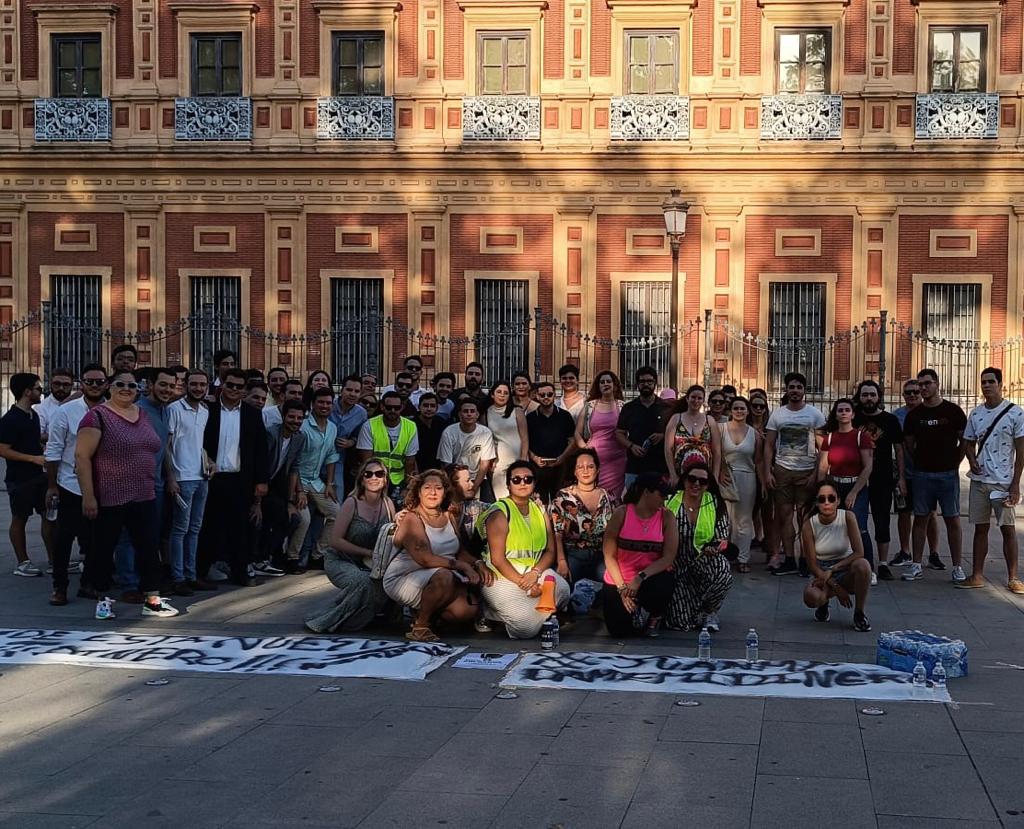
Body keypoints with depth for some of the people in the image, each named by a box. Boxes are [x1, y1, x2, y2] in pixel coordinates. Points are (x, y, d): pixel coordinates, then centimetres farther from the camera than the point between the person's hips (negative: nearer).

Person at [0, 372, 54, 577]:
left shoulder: (33, 415, 11)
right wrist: (34, 458, -21)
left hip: (38, 476, 8)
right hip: (19, 479, -8)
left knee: (49, 514, 7)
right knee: (19, 519, 4)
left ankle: (53, 560, 13)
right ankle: (23, 563, 13)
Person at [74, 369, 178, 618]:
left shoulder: (142, 415, 11)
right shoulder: (98, 416, -9)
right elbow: (82, 457, -13)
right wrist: (88, 496, -17)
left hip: (143, 497, 6)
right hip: (109, 498, -6)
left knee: (149, 547, 3)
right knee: (104, 549, 6)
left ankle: (152, 600, 8)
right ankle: (102, 599, 20)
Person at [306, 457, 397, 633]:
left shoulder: (388, 504, 1)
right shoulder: (352, 503, -12)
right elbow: (335, 540, -14)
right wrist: (368, 553, -18)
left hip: (370, 566, 5)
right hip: (339, 561, -5)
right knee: (362, 582, -35)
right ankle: (325, 621, -15)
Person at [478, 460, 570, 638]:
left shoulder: (540, 511, 11)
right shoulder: (499, 513, -8)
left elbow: (550, 551, 6)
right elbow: (497, 559, -13)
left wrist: (535, 572, -14)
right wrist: (522, 582, -20)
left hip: (535, 572, 5)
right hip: (504, 577, -5)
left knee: (561, 590, -26)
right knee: (526, 627, -22)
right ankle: (489, 611, 6)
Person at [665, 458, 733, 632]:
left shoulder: (715, 504, 1)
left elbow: (722, 539, 2)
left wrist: (715, 548, -21)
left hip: (704, 561, 2)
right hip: (676, 565, -2)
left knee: (722, 570, -35)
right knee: (682, 621, -18)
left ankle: (709, 612, -5)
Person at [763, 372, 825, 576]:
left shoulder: (815, 415, 1)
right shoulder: (777, 414, 9)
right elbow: (769, 446, 9)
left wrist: (817, 473, -9)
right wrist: (767, 472, -1)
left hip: (806, 472, -2)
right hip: (782, 471, 2)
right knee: (784, 515, 2)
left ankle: (806, 560, 6)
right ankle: (789, 560, 8)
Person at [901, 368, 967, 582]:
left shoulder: (953, 411, -1)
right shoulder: (914, 415, 6)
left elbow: (965, 442, 2)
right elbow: (909, 444, 13)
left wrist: (954, 464, 1)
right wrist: (921, 462, 8)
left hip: (947, 474, -2)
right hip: (922, 474, 3)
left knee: (952, 520, 0)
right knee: (920, 518, 5)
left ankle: (957, 567, 4)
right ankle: (917, 565, 10)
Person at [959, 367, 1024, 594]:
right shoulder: (975, 414, 9)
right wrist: (972, 460, -4)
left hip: (1004, 481, -4)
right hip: (979, 480, 4)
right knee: (980, 528, 8)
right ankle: (977, 576, 12)